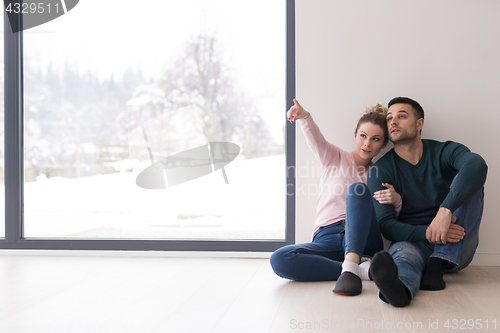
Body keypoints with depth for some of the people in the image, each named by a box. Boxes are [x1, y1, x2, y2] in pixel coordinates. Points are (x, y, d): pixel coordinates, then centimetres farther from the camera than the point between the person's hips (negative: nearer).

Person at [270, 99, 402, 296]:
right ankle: (362, 270, -31)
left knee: (357, 189, -28)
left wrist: (396, 200, -16)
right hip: (326, 239, 0)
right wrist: (304, 117, -30)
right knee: (279, 260, -29)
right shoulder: (334, 158, 15)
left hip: (364, 242, 0)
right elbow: (316, 140, -7)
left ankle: (350, 266, -43)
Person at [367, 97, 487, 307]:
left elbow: (477, 165, -24)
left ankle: (436, 266, -31)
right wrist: (426, 233, -29)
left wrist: (445, 210, -39)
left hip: (456, 247, 1)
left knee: (466, 182, -20)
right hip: (411, 241, -1)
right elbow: (386, 224, -9)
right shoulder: (380, 170, 2)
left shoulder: (444, 152, 1)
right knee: (402, 253, -36)